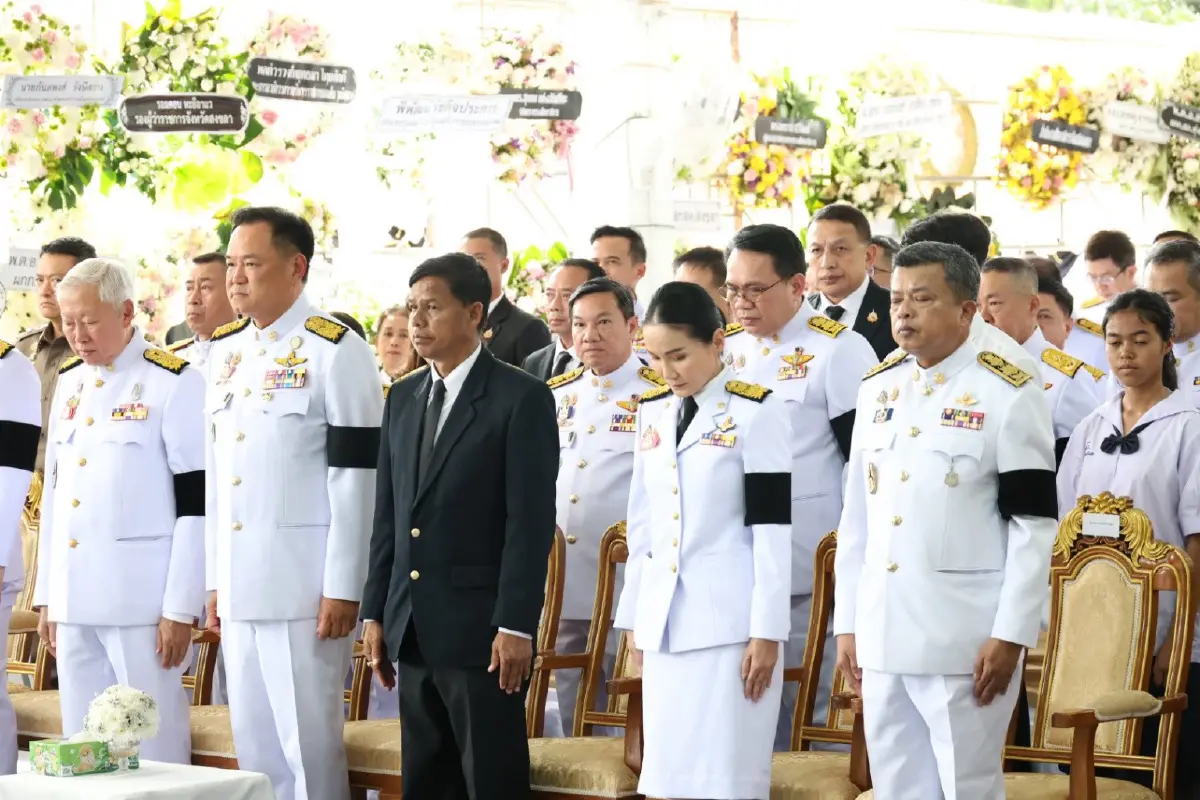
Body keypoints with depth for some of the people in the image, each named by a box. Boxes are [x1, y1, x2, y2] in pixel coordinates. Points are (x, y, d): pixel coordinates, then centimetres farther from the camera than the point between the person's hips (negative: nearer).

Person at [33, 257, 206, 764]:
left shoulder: (175, 383, -7)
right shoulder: (69, 383, 14)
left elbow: (195, 503, -9)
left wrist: (181, 608, -12)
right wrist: (47, 595, 15)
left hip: (141, 596, -6)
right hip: (73, 596, 6)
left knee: (154, 747, -3)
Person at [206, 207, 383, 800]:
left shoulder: (335, 350, -7)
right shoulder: (224, 350, 14)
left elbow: (356, 476, -10)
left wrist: (343, 588, -13)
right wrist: (215, 580, 14)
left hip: (303, 586, -7)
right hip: (239, 585, 7)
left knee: (309, 742, -4)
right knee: (253, 744, 10)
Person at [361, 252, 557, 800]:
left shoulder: (522, 398, -7)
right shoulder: (403, 397, 14)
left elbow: (531, 521, -11)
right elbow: (388, 514, 15)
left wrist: (515, 627, -16)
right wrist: (375, 612, 10)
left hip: (481, 630, -6)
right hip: (413, 629, 7)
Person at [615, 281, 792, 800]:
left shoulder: (757, 412, -6)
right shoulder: (652, 413, 13)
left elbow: (772, 526, -9)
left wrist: (766, 631, -12)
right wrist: (633, 616, 14)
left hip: (730, 618, -6)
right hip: (665, 619, 6)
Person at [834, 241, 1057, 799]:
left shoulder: (1009, 394, -6)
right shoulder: (878, 390, 12)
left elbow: (1033, 526, -8)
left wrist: (1010, 635, -13)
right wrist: (847, 625, 12)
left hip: (964, 641, -6)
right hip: (882, 634, 6)